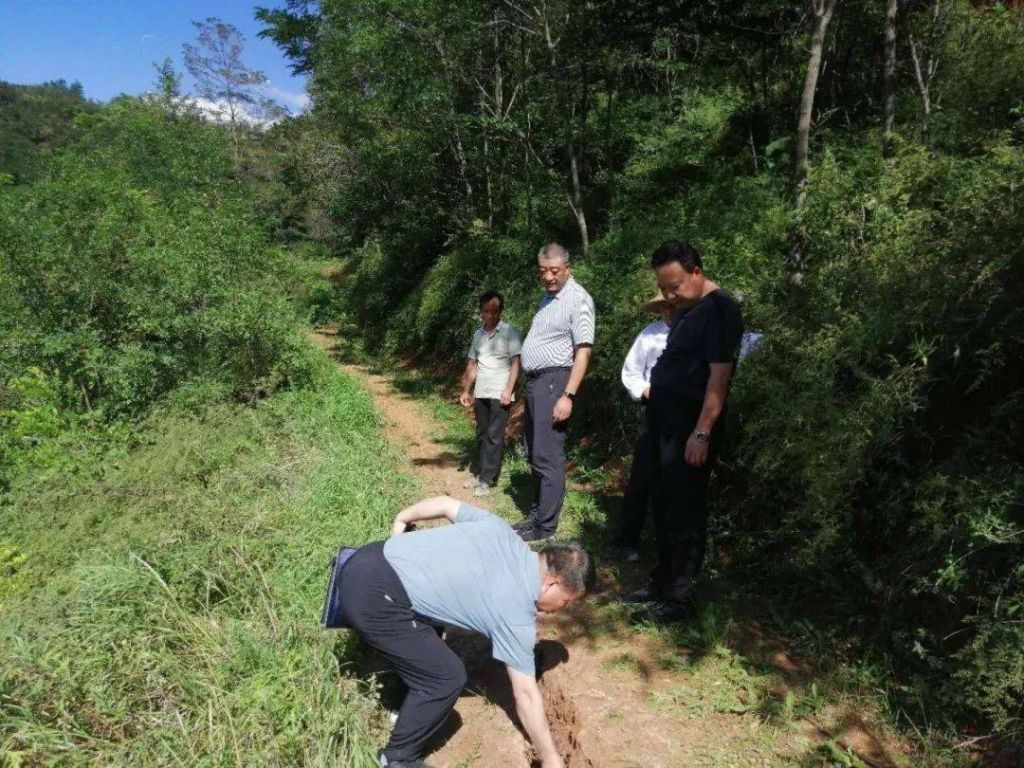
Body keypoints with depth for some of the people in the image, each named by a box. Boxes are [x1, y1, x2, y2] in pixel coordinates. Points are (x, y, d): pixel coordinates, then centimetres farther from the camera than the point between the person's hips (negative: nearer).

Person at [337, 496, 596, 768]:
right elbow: (526, 695, -2)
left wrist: (402, 519, 29)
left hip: (368, 561, 9)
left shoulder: (501, 529, 8)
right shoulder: (516, 614, -7)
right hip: (374, 598, -9)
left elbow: (445, 504, 16)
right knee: (446, 678, 2)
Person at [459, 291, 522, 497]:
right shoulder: (478, 334, 11)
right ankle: (480, 475, 19)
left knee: (494, 437, -4)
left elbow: (516, 363, -9)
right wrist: (466, 391, 13)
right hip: (480, 394, 6)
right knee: (482, 436, 11)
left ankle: (487, 480, 0)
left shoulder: (509, 333, -6)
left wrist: (508, 390, -17)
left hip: (499, 394, -6)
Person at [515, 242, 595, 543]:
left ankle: (545, 526, 2)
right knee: (534, 454, 15)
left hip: (554, 382, -9)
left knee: (548, 456, -6)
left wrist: (568, 395, -23)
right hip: (535, 381, 9)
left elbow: (583, 351, -18)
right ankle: (538, 512, 28)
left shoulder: (578, 299, -12)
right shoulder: (548, 296, 15)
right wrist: (530, 384, 16)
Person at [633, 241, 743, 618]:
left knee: (684, 512, 0)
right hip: (666, 422, 9)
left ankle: (677, 596, 12)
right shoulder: (686, 307, 15)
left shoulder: (719, 309, -14)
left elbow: (719, 375, -19)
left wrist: (702, 432, -22)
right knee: (663, 508, 15)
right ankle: (662, 582, 28)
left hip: (690, 427, -9)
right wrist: (653, 395, 14)